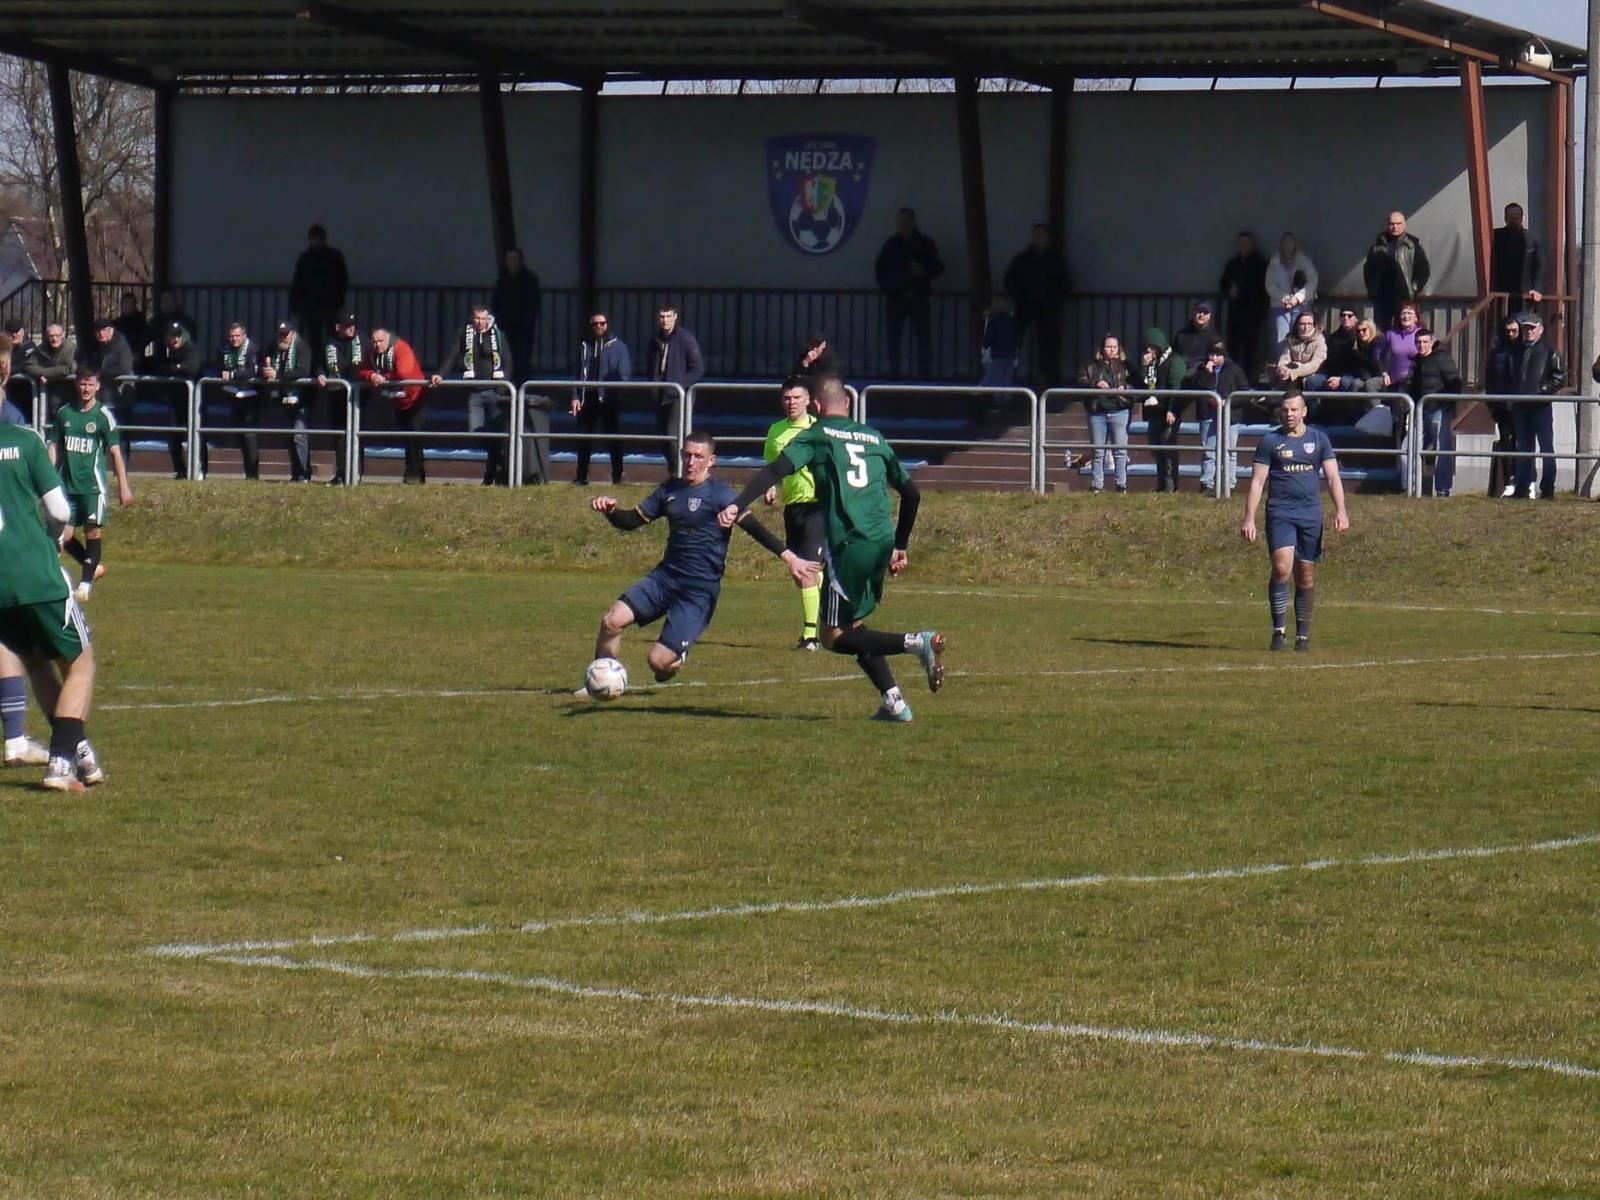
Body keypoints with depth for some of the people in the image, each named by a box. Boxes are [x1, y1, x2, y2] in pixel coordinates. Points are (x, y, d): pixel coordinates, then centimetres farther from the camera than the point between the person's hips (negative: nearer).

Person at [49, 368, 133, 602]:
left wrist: (123, 486, -8)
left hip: (93, 483, -4)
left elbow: (115, 452, -4)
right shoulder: (64, 413, 8)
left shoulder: (104, 415, -3)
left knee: (93, 530, -7)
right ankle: (94, 567, 22)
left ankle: (86, 583, 2)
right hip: (67, 483, 4)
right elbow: (54, 446, 14)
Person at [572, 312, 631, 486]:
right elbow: (579, 373, 14)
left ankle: (617, 476, 7)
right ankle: (581, 476, 11)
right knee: (584, 439, 3)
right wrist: (576, 397, 4)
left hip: (609, 399, -3)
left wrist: (620, 393, -15)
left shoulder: (618, 346, 2)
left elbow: (625, 374, -2)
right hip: (588, 399, 3)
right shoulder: (585, 346, 12)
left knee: (614, 439, 1)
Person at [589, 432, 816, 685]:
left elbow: (753, 527, -16)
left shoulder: (719, 494, -9)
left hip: (700, 590, -6)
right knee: (611, 621, -15)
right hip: (665, 577, 6)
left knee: (659, 661, -11)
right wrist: (610, 510, -6)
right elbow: (632, 521, 16)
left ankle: (679, 658, 26)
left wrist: (788, 557, -26)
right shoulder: (670, 490, 11)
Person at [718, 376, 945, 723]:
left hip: (848, 545, -6)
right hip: (882, 543, 6)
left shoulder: (815, 437, 5)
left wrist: (737, 505, -18)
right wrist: (900, 547, 33)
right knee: (854, 624, 21)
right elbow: (911, 494, 24)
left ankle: (916, 643, -19)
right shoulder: (875, 439, 20)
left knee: (834, 637, 0)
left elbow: (775, 471, -11)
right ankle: (893, 702, 8)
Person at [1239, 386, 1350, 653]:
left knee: (1306, 576, 5)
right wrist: (1249, 518, -4)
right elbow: (1257, 482, 3)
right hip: (1280, 513, -2)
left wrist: (1340, 511, -7)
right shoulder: (1270, 442, 5)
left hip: (1311, 514, 2)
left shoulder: (1319, 440, 9)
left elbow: (1333, 478, 7)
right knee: (1282, 567, -19)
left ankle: (1303, 634, 14)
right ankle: (1279, 629, -12)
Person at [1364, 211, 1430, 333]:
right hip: (1382, 298, 3)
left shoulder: (1412, 245, 1)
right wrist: (1371, 289, 10)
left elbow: (1424, 270, 3)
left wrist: (1414, 290, -4)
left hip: (1404, 299, -3)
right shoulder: (1378, 244, 10)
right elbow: (1368, 268, 18)